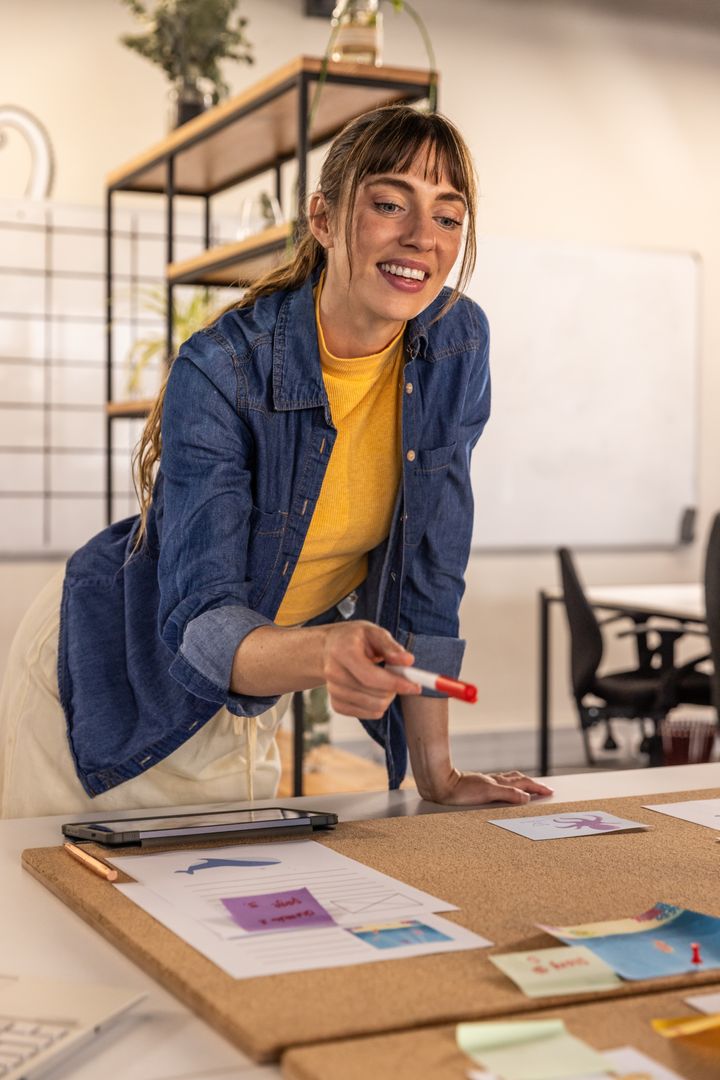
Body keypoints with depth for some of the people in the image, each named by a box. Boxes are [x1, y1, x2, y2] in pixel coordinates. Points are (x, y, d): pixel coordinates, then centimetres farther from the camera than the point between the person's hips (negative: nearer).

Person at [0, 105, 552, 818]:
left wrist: (436, 772, -9)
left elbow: (428, 571, -8)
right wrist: (326, 651, -53)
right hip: (112, 679, -4)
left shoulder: (457, 344, -13)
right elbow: (200, 623, -31)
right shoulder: (219, 371, -28)